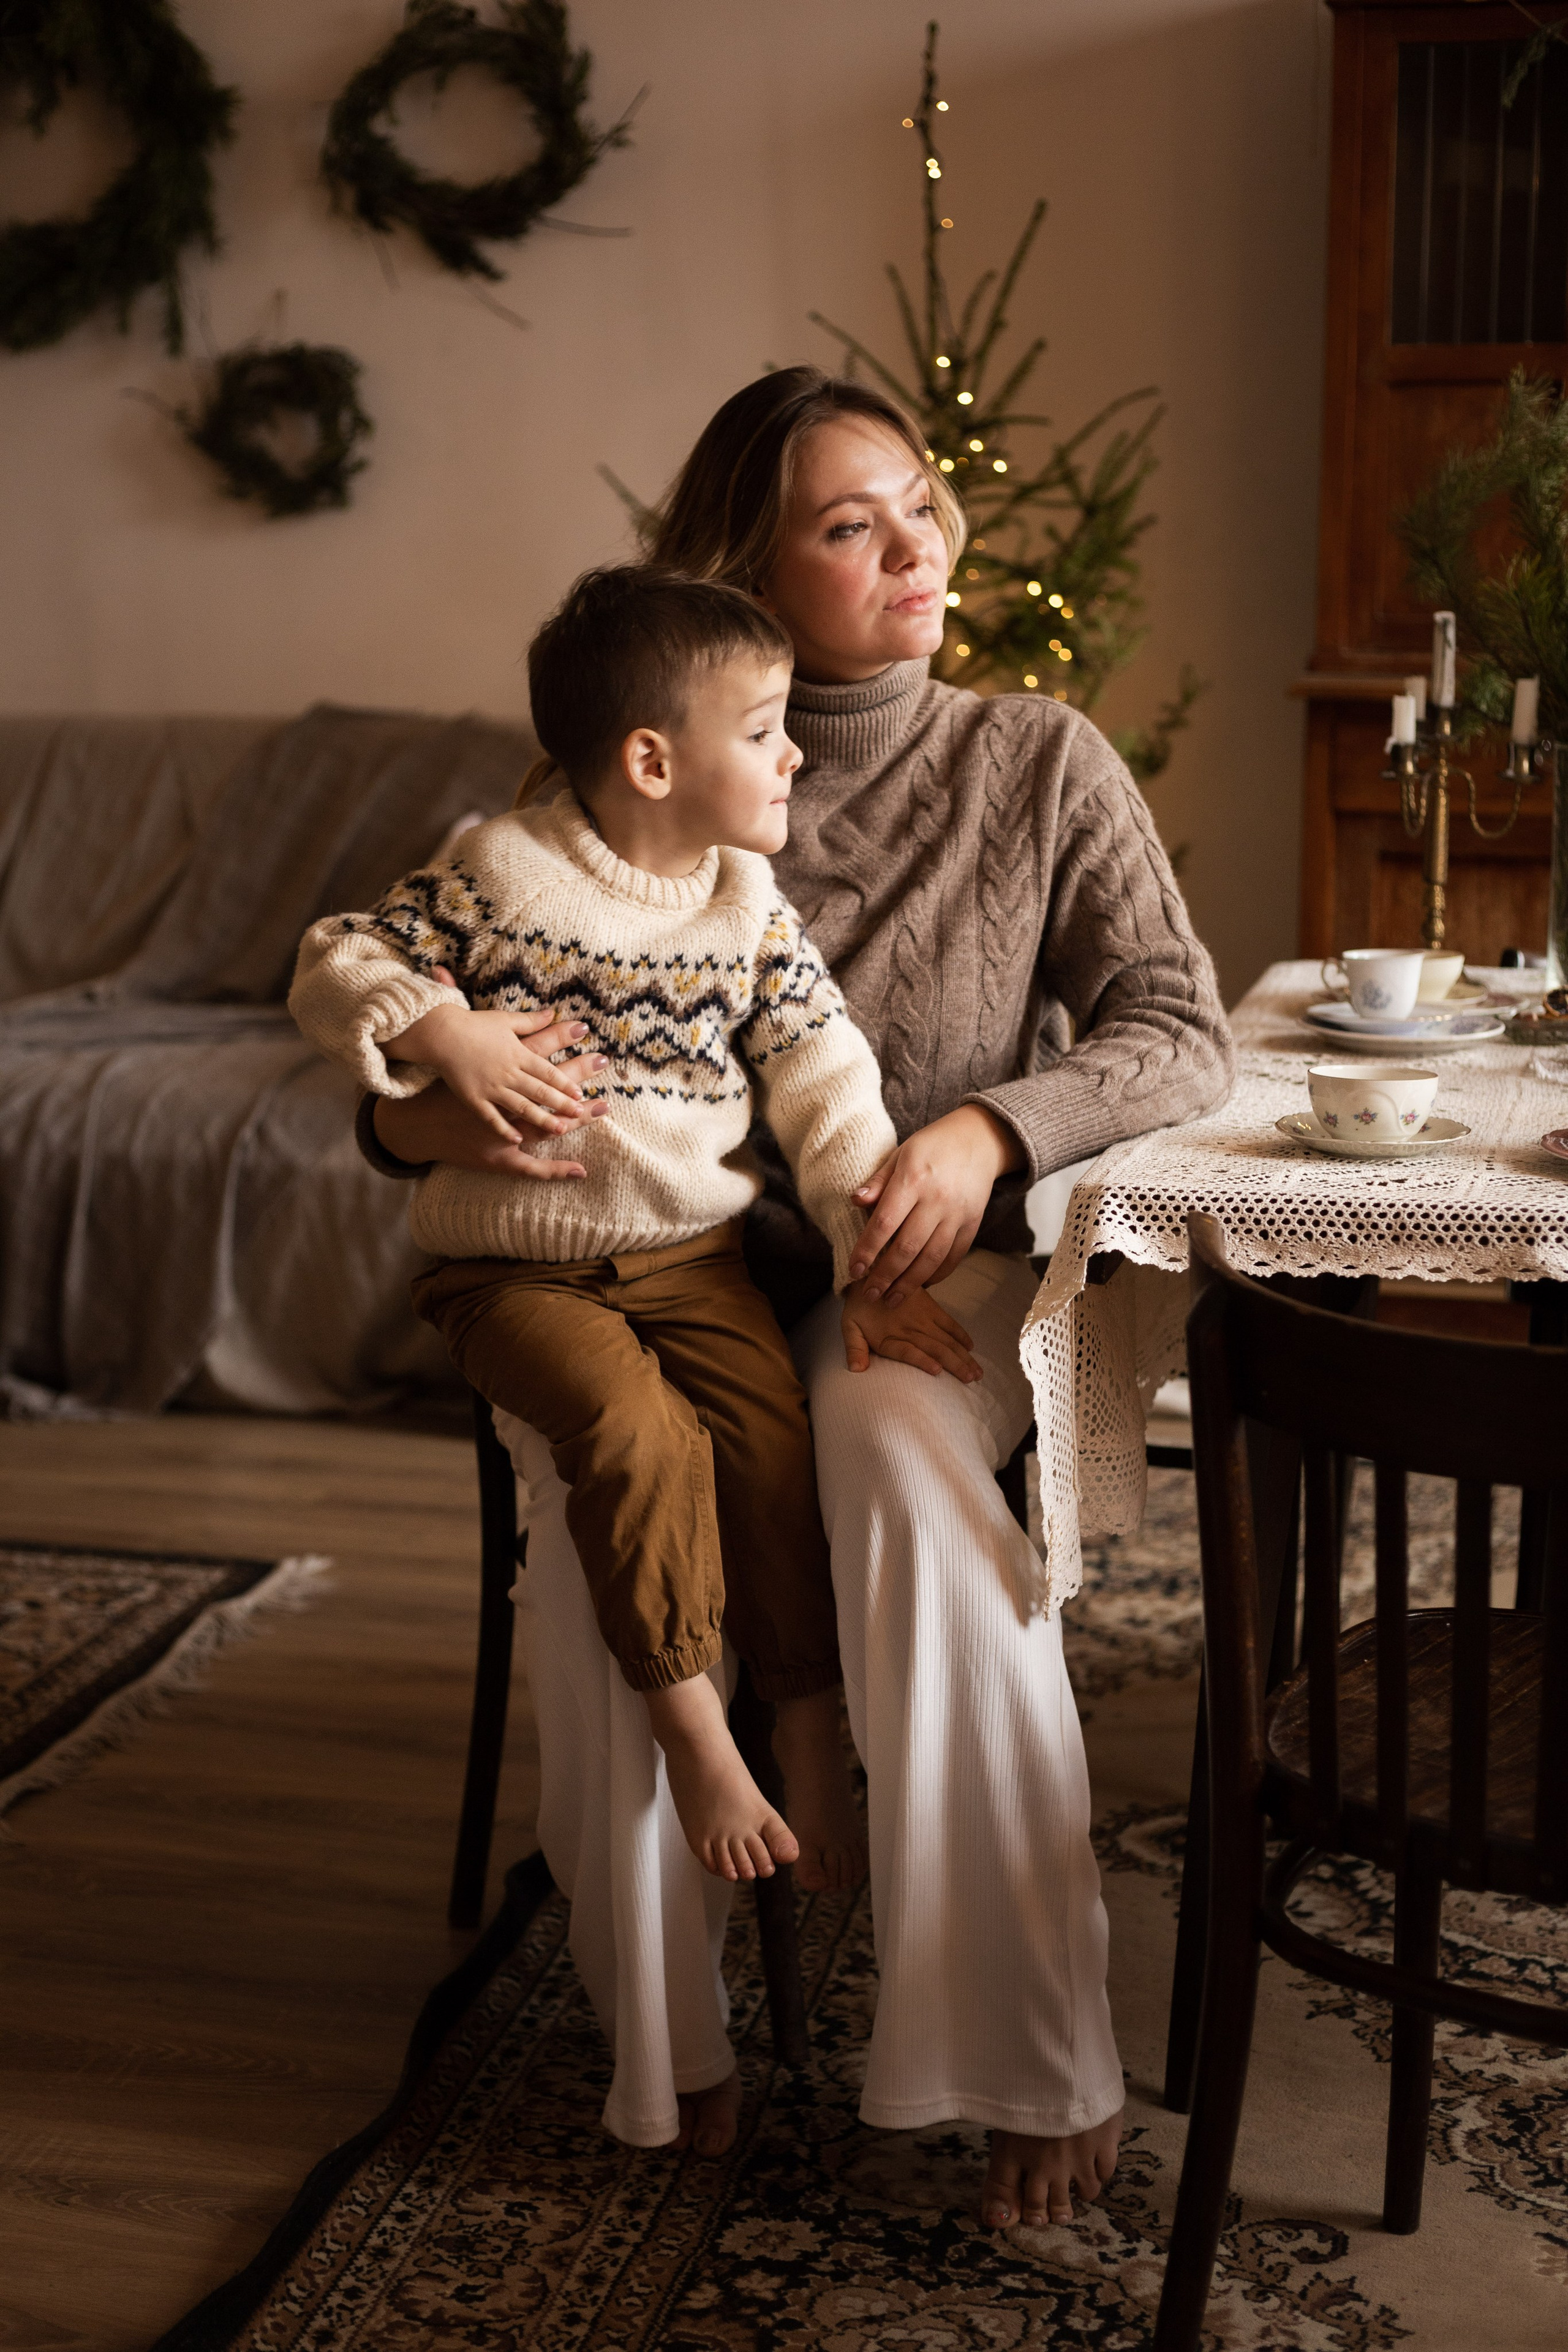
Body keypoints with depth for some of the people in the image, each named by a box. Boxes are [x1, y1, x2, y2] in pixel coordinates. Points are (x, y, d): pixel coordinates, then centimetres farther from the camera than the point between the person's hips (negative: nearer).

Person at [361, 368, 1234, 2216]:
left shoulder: (1040, 764, 3)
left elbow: (1182, 1035, 0)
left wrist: (989, 1130, -19)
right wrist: (428, 1111, -24)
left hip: (927, 1267, 0)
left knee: (898, 1446, -35)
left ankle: (1033, 2061, -26)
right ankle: (664, 2040, -15)